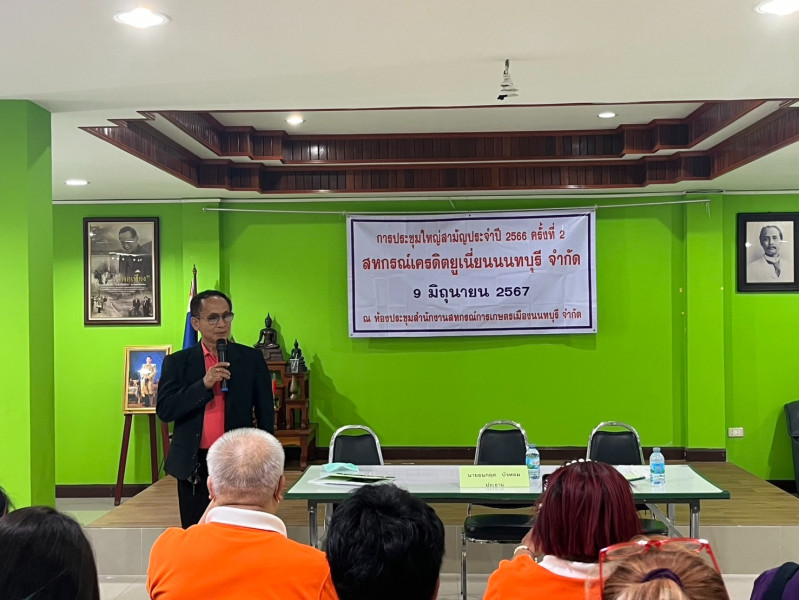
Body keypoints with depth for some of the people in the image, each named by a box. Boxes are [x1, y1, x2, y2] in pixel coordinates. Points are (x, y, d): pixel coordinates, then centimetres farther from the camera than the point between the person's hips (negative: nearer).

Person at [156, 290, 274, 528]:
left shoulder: (251, 359, 4)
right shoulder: (177, 362, 5)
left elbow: (265, 414, 7)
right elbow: (164, 410, -5)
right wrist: (204, 384, -16)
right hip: (193, 466, 1)